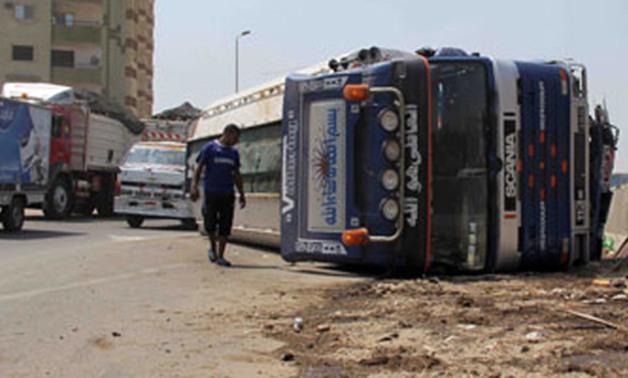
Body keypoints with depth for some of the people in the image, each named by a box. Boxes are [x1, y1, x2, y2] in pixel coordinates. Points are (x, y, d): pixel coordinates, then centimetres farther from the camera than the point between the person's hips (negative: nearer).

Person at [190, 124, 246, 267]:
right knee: (210, 223, -2)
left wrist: (241, 194, 18)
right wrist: (194, 187, -14)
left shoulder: (234, 152, 14)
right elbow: (198, 168, -2)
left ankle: (220, 256, 7)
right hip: (211, 192, -4)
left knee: (225, 227, 0)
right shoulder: (209, 148, 0)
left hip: (227, 194, 4)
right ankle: (213, 248, 24)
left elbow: (237, 175, 21)